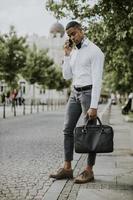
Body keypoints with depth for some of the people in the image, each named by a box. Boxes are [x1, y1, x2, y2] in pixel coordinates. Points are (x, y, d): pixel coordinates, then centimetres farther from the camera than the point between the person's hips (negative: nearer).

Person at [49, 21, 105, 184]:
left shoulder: (94, 51, -9)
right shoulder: (73, 51, 13)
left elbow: (97, 80, -15)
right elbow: (67, 76, 12)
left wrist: (93, 106, -20)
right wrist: (67, 55, 2)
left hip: (88, 92, -7)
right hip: (75, 93, 7)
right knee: (68, 129, 4)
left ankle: (89, 170, 6)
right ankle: (67, 168, 10)